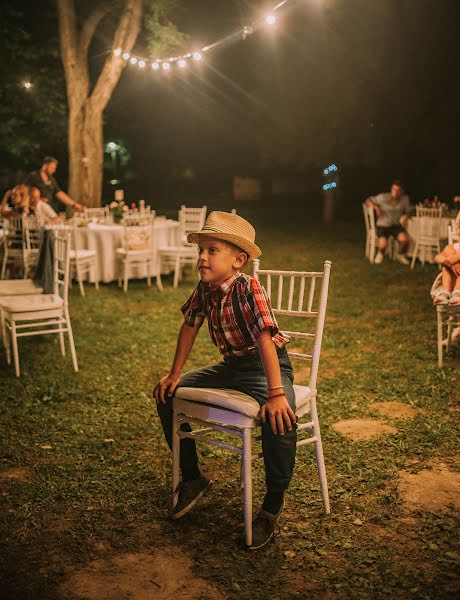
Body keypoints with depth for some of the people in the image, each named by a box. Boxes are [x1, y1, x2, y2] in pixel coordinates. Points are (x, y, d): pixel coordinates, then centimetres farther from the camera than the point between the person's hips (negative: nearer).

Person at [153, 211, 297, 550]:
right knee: (167, 395, 2)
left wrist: (276, 393, -41)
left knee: (280, 418, -35)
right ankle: (192, 478, 17)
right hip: (230, 366, 8)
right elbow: (190, 326, 8)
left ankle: (273, 506, -12)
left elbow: (264, 338, -34)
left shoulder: (248, 289, -25)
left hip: (267, 365, -7)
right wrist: (175, 375, 8)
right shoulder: (205, 288, -4)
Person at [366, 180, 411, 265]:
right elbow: (369, 200, 1)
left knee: (405, 239, -29)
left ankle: (401, 255, 5)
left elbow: (408, 211, 7)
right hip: (383, 226, -2)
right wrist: (376, 207, -18)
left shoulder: (405, 199, -3)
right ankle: (380, 254, 13)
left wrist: (405, 217, -16)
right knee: (383, 244, -28)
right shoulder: (383, 197, -10)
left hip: (397, 226, 2)